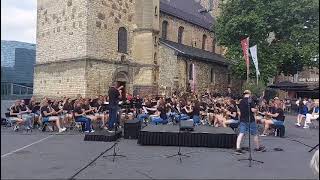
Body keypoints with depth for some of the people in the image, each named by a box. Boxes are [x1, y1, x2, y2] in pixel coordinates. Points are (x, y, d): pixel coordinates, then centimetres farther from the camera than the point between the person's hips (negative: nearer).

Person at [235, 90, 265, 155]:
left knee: (241, 134, 0)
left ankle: (238, 148, -11)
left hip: (242, 120, 5)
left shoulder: (241, 101, 7)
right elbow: (253, 110, -17)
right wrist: (256, 110, 2)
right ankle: (258, 147, 29)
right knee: (255, 134, 13)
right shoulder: (250, 100, -11)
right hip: (250, 120, -5)